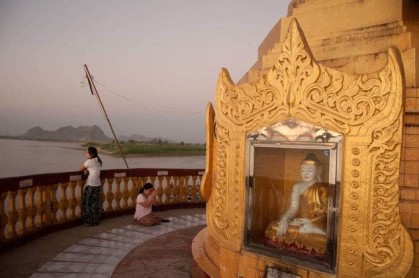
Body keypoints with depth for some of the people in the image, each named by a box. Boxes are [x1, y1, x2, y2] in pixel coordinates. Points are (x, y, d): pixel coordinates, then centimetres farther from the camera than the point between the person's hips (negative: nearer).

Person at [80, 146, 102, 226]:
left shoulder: (89, 161, -15)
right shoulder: (98, 161, 7)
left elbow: (80, 169, -3)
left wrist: (85, 169, 14)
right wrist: (87, 169, 3)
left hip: (90, 186, -7)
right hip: (97, 185, 7)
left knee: (88, 204, 5)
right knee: (95, 204, 13)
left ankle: (89, 221, 13)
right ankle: (95, 220, 19)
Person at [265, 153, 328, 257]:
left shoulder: (323, 188, -2)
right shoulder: (297, 186, 10)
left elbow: (326, 212, -7)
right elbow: (293, 208, 3)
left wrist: (310, 221, -18)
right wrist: (284, 219, -16)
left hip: (317, 224, -4)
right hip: (300, 221, 5)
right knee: (273, 229, -18)